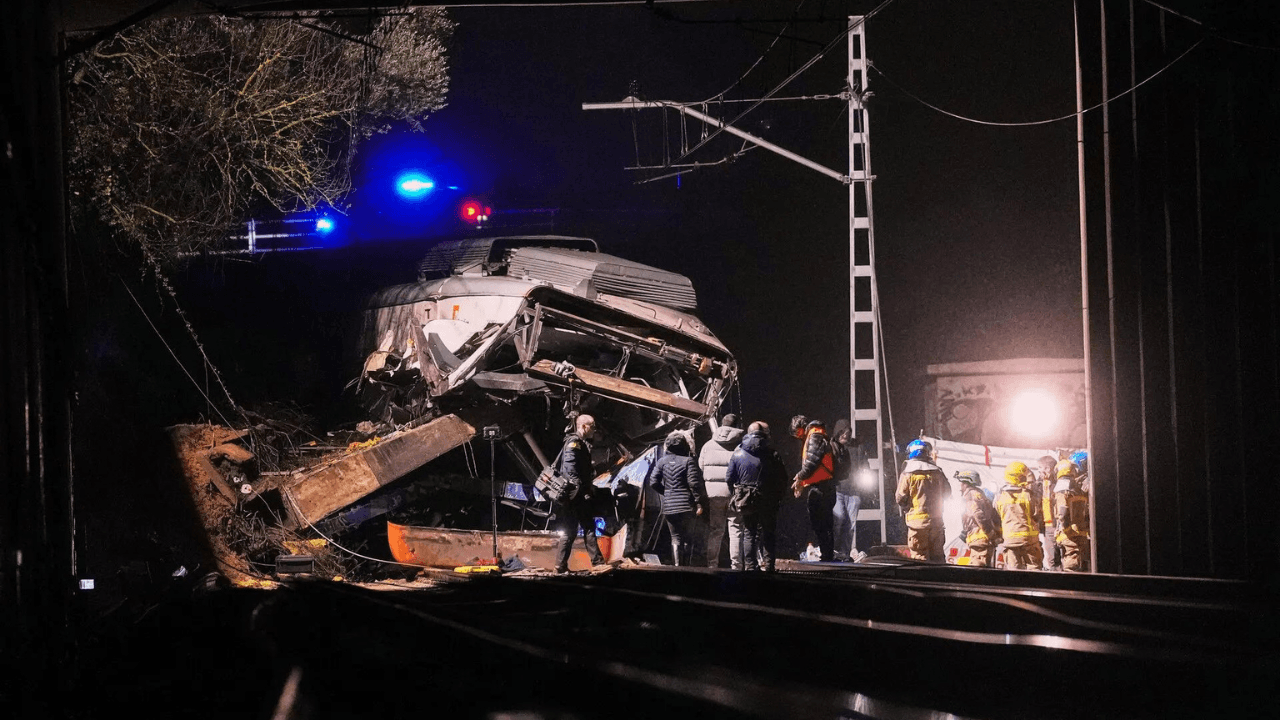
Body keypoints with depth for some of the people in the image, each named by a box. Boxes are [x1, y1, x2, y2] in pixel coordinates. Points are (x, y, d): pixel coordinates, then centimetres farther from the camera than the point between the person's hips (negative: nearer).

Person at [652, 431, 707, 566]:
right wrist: (699, 503, -8)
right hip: (687, 505, -3)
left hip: (668, 506, 3)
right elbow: (694, 484, -12)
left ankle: (677, 565, -3)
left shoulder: (663, 462, 5)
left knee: (675, 538, 8)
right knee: (688, 538, 6)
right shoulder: (688, 461, -8)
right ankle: (685, 565, 2)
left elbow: (655, 483, 5)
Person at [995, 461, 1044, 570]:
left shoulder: (1000, 497, 2)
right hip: (1029, 537, -2)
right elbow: (1037, 517, -1)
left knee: (1013, 569, 4)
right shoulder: (1028, 495, -7)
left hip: (1010, 538, 2)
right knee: (1033, 567, 4)